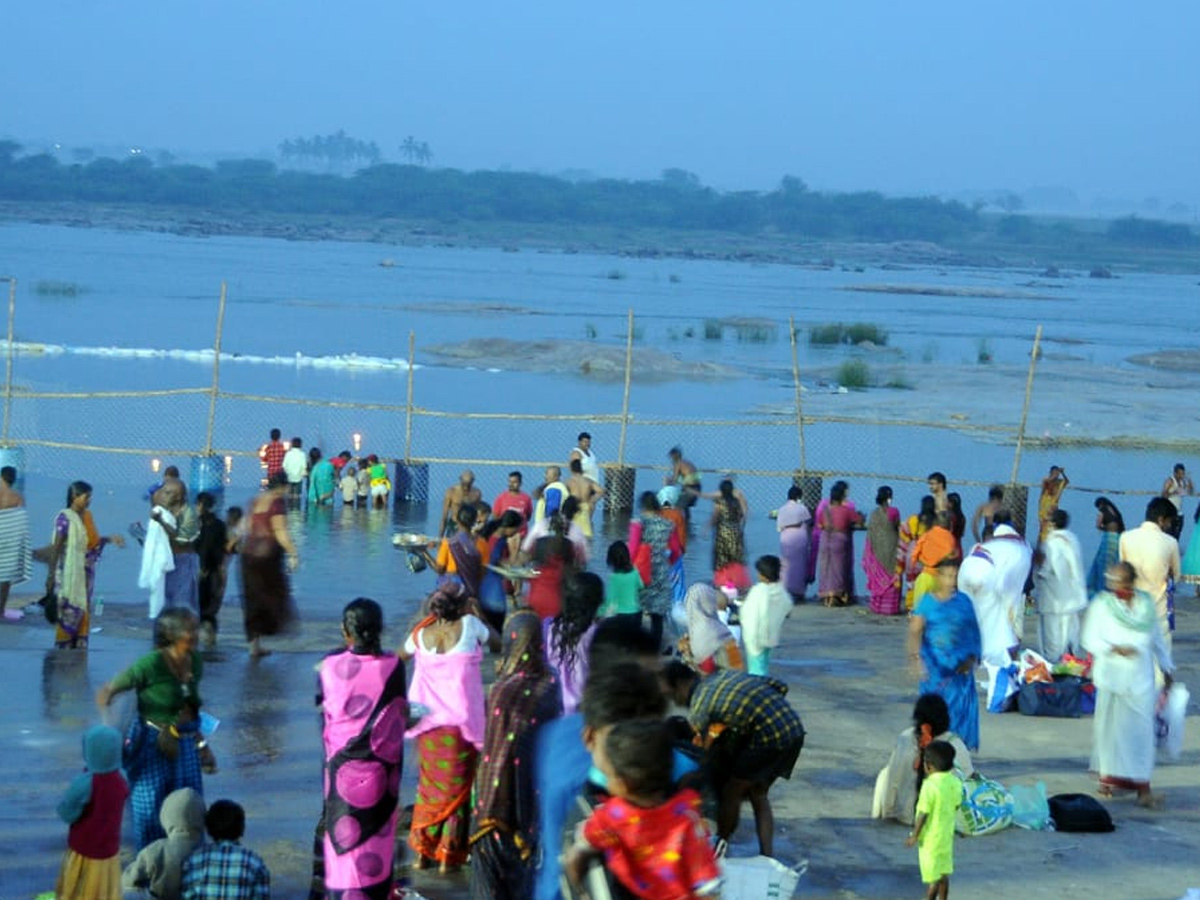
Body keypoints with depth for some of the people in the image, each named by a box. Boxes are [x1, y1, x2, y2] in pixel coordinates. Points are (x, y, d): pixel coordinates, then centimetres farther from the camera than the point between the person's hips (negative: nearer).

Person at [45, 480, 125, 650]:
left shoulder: (87, 516, 8)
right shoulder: (65, 517, -13)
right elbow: (56, 547, -14)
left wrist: (109, 539, 2)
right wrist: (51, 574, -16)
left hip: (86, 571, 7)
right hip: (70, 572, -7)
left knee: (84, 609, 9)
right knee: (69, 611, -6)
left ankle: (80, 647, 15)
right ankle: (63, 648, 1)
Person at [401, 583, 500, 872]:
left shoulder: (422, 634, 0)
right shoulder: (469, 625, -9)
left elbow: (400, 656, 19)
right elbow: (497, 643, 6)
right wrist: (478, 615, 16)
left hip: (428, 722, 4)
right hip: (461, 722, -3)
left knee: (429, 785, 17)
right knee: (457, 789, 7)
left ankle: (422, 851, 20)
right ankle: (448, 856, 8)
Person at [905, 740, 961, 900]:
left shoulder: (930, 786, -23)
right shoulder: (955, 783, -2)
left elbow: (923, 814, -21)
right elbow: (956, 806, 9)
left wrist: (915, 835, -11)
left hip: (931, 837, -7)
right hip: (947, 835, 7)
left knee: (934, 876, 2)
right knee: (943, 872, 16)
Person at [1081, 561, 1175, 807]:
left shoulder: (1146, 604, 7)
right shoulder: (1102, 604, -2)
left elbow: (1158, 638, 17)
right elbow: (1090, 640, -5)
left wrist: (1167, 668, 20)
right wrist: (1115, 649, -19)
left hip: (1141, 677, 2)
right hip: (1112, 675, -2)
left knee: (1142, 729, -2)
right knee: (1111, 725, 4)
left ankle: (1143, 786, -3)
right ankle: (1110, 777, 19)